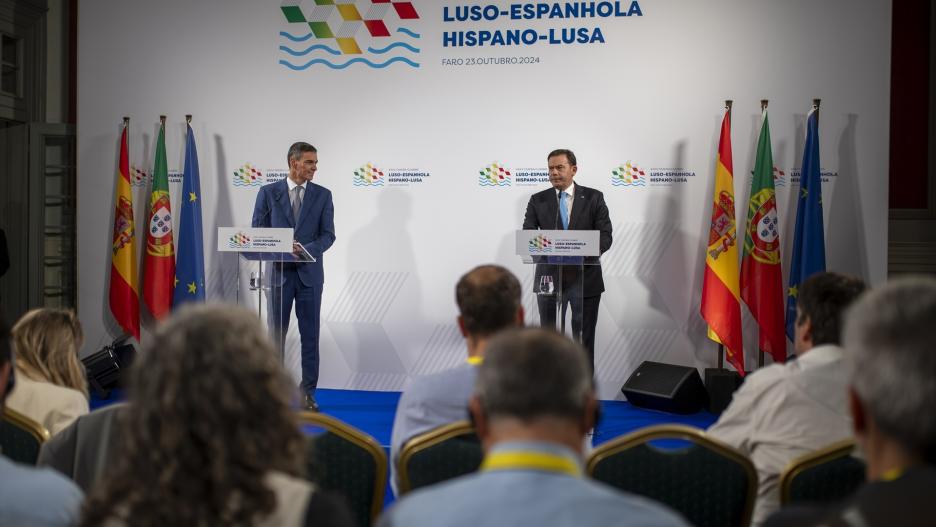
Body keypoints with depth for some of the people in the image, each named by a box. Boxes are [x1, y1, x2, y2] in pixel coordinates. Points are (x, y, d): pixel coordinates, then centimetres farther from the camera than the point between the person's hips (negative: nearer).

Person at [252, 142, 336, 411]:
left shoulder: (322, 195, 4)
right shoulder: (268, 193, 2)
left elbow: (328, 235, -1)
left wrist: (305, 249, -20)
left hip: (309, 274, 0)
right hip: (279, 272, 0)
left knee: (310, 335, 2)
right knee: (276, 334, 6)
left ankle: (308, 393, 9)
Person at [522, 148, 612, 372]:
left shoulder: (593, 198, 0)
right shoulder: (538, 200, 4)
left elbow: (605, 237, -5)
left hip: (585, 277, -1)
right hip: (550, 277, 1)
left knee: (584, 338, 7)